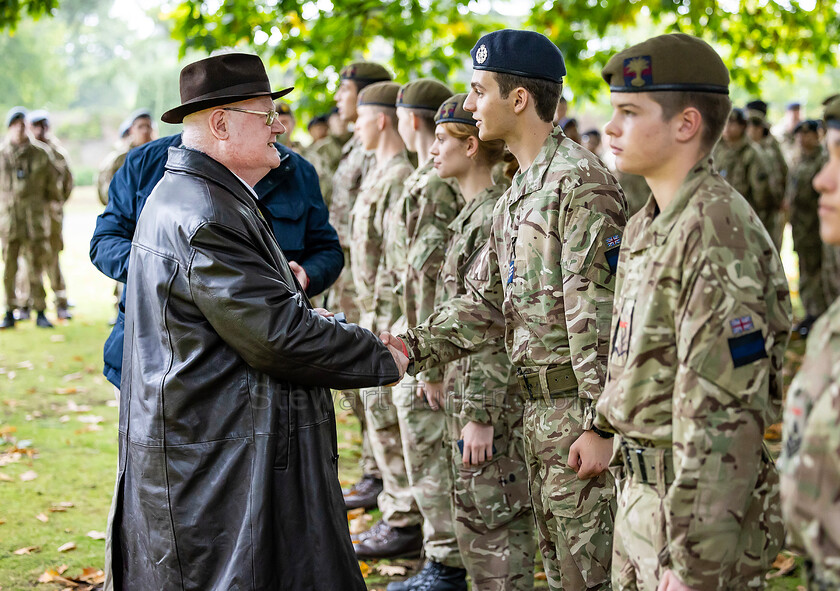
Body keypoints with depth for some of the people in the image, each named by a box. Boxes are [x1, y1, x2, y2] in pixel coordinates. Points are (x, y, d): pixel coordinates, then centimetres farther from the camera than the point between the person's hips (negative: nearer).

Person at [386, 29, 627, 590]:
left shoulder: (581, 183, -17)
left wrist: (598, 423, -23)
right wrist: (414, 347, 3)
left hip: (580, 406, -10)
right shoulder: (518, 194, 15)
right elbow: (485, 302, 16)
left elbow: (600, 317, -21)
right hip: (540, 407, 10)